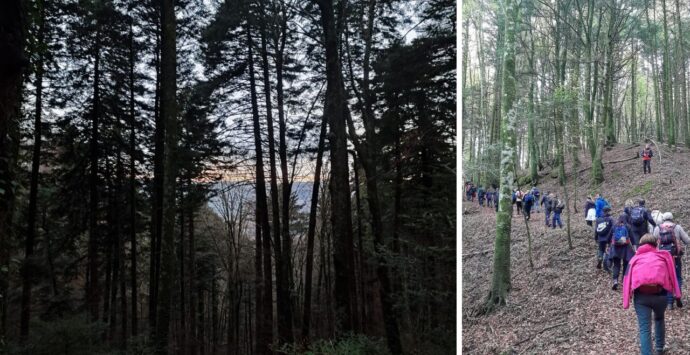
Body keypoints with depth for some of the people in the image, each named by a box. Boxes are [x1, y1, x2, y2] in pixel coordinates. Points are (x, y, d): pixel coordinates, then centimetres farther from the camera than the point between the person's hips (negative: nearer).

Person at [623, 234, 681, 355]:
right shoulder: (662, 256, 19)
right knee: (659, 319, 31)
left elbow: (627, 279, 11)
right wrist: (676, 293, 8)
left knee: (644, 328, 3)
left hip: (640, 295, -1)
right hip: (659, 293, 1)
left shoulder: (635, 259, 18)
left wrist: (626, 301, 11)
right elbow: (671, 274, 10)